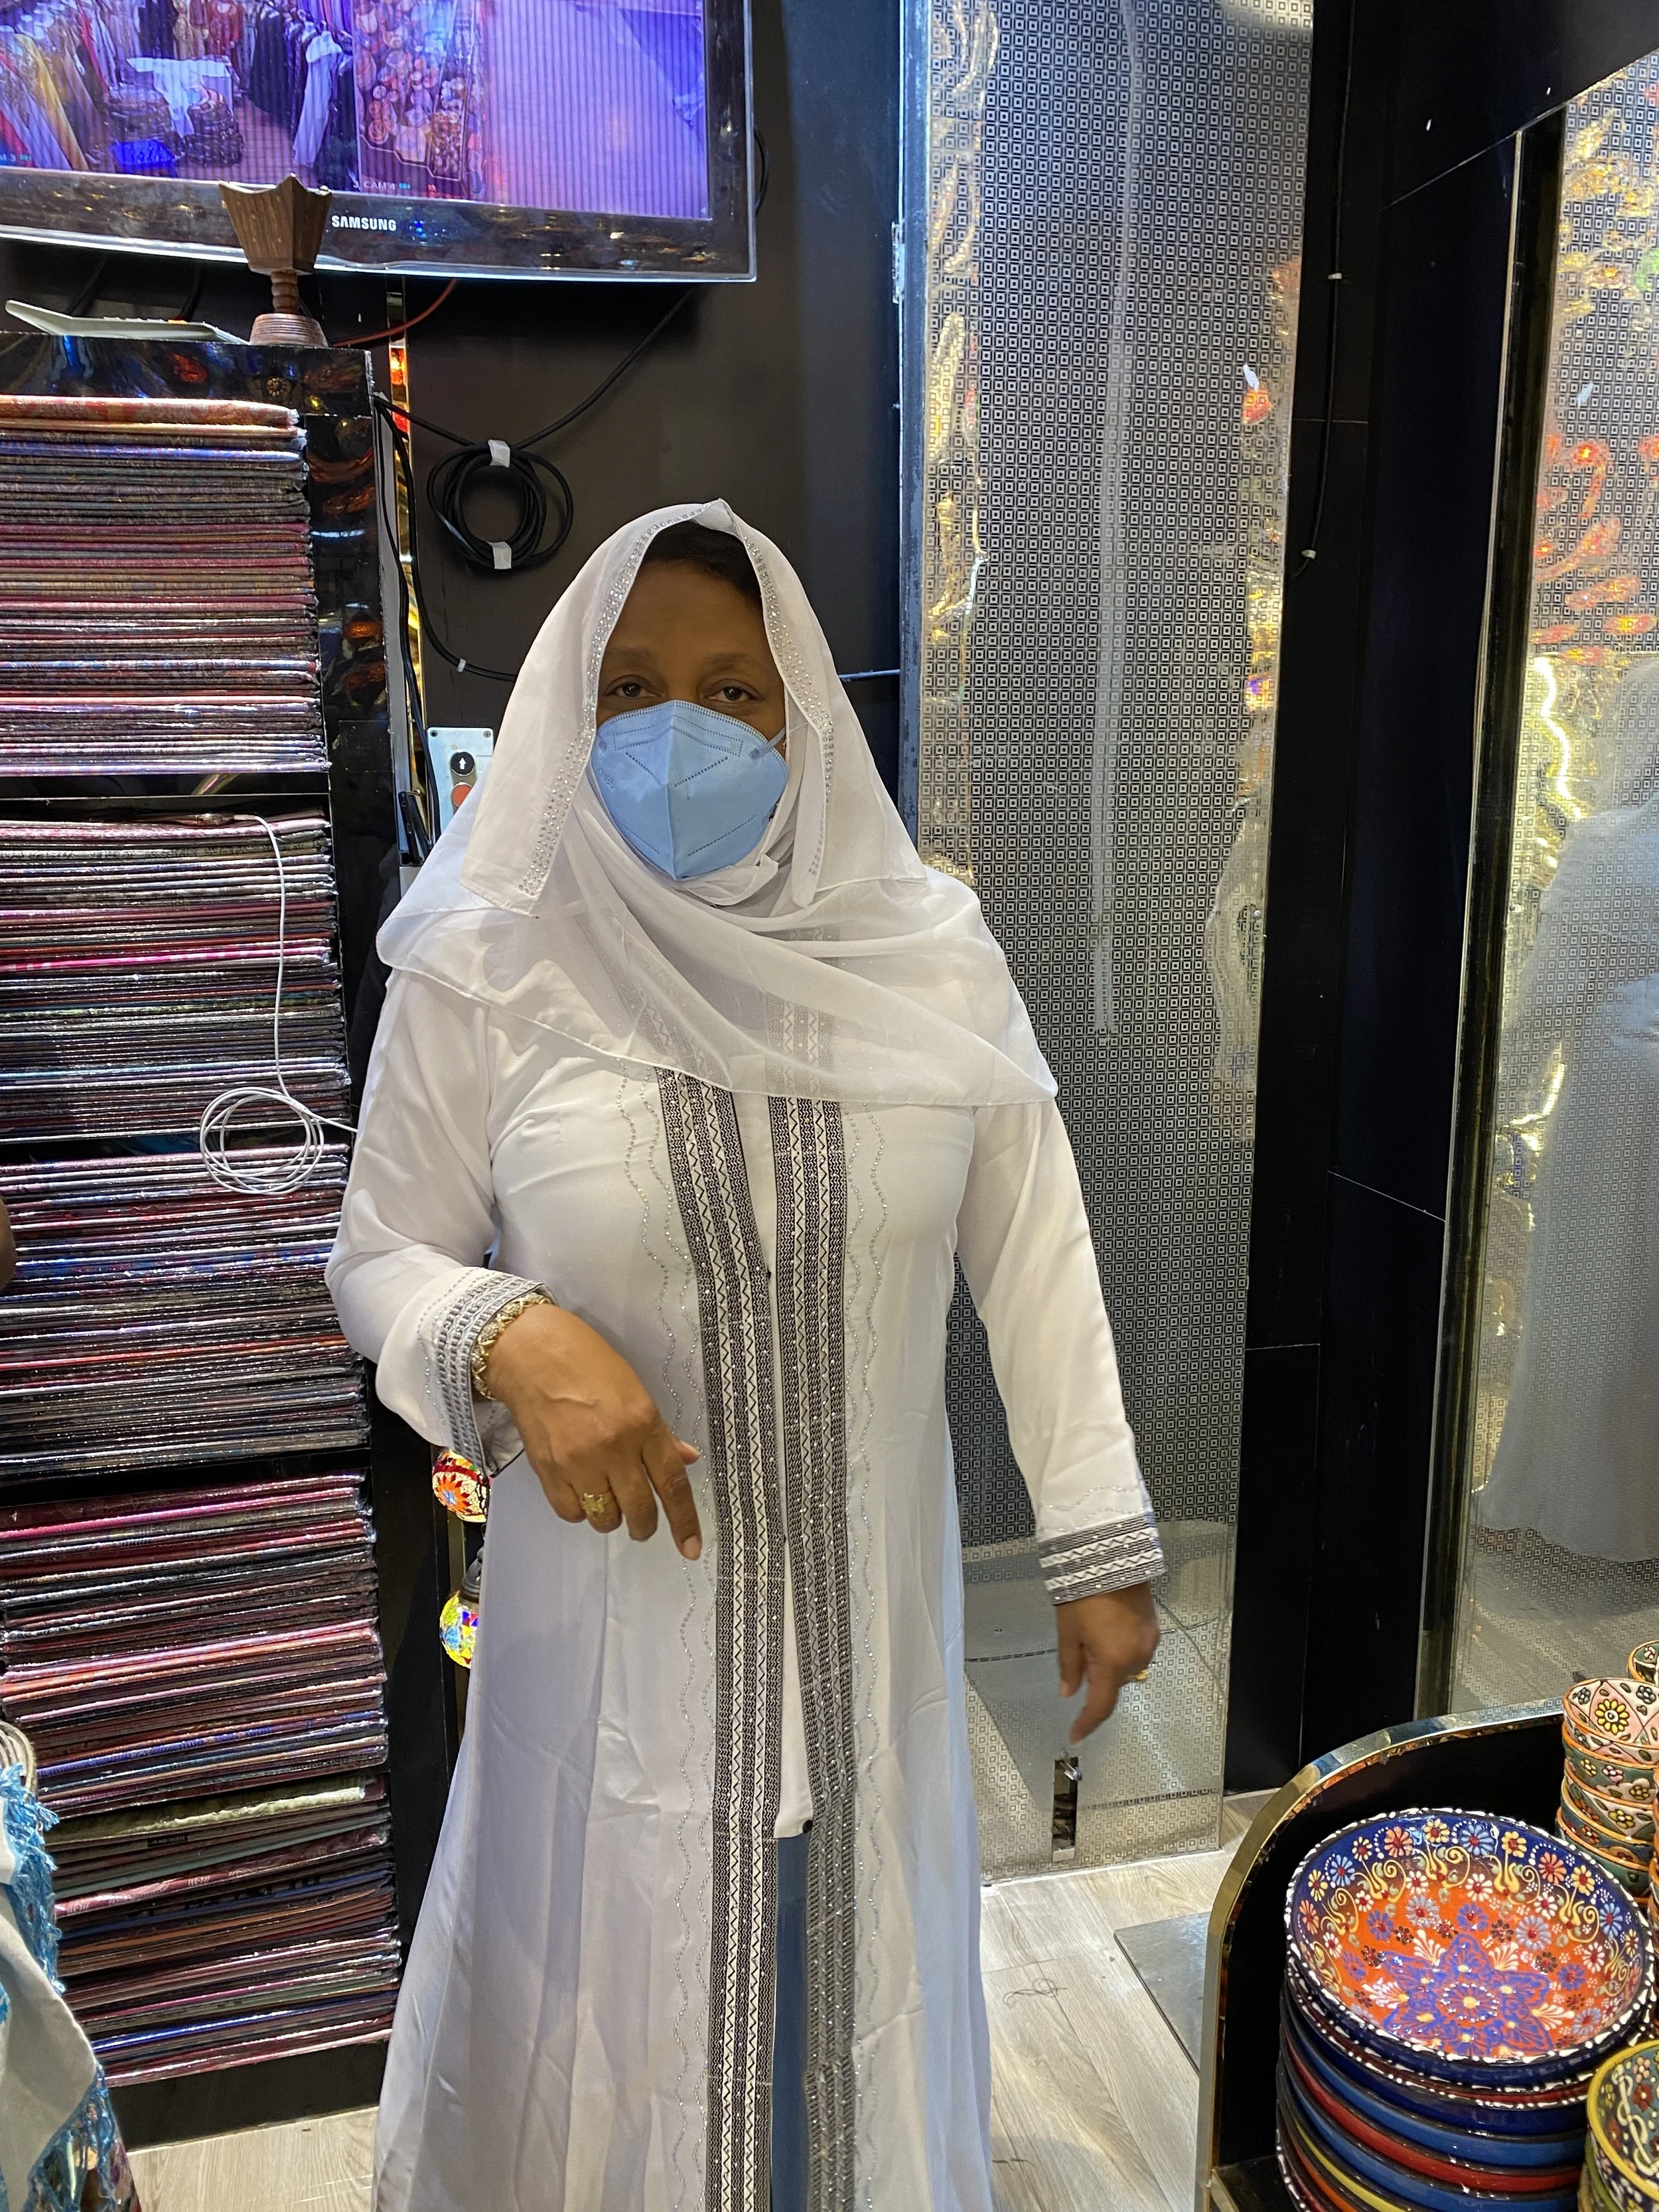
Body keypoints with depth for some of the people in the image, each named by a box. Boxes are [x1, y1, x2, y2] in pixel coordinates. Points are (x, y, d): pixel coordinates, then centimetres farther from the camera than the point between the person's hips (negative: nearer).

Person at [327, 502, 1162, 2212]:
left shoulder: (926, 956, -6)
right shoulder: (483, 969, -10)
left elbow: (1035, 1256, -1)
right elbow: (380, 1260, -1)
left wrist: (1101, 1545, -1)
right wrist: (505, 1337, -23)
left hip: (866, 1604, 2)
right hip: (614, 1610, -1)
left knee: (854, 1968, 22)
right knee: (614, 1983, 19)